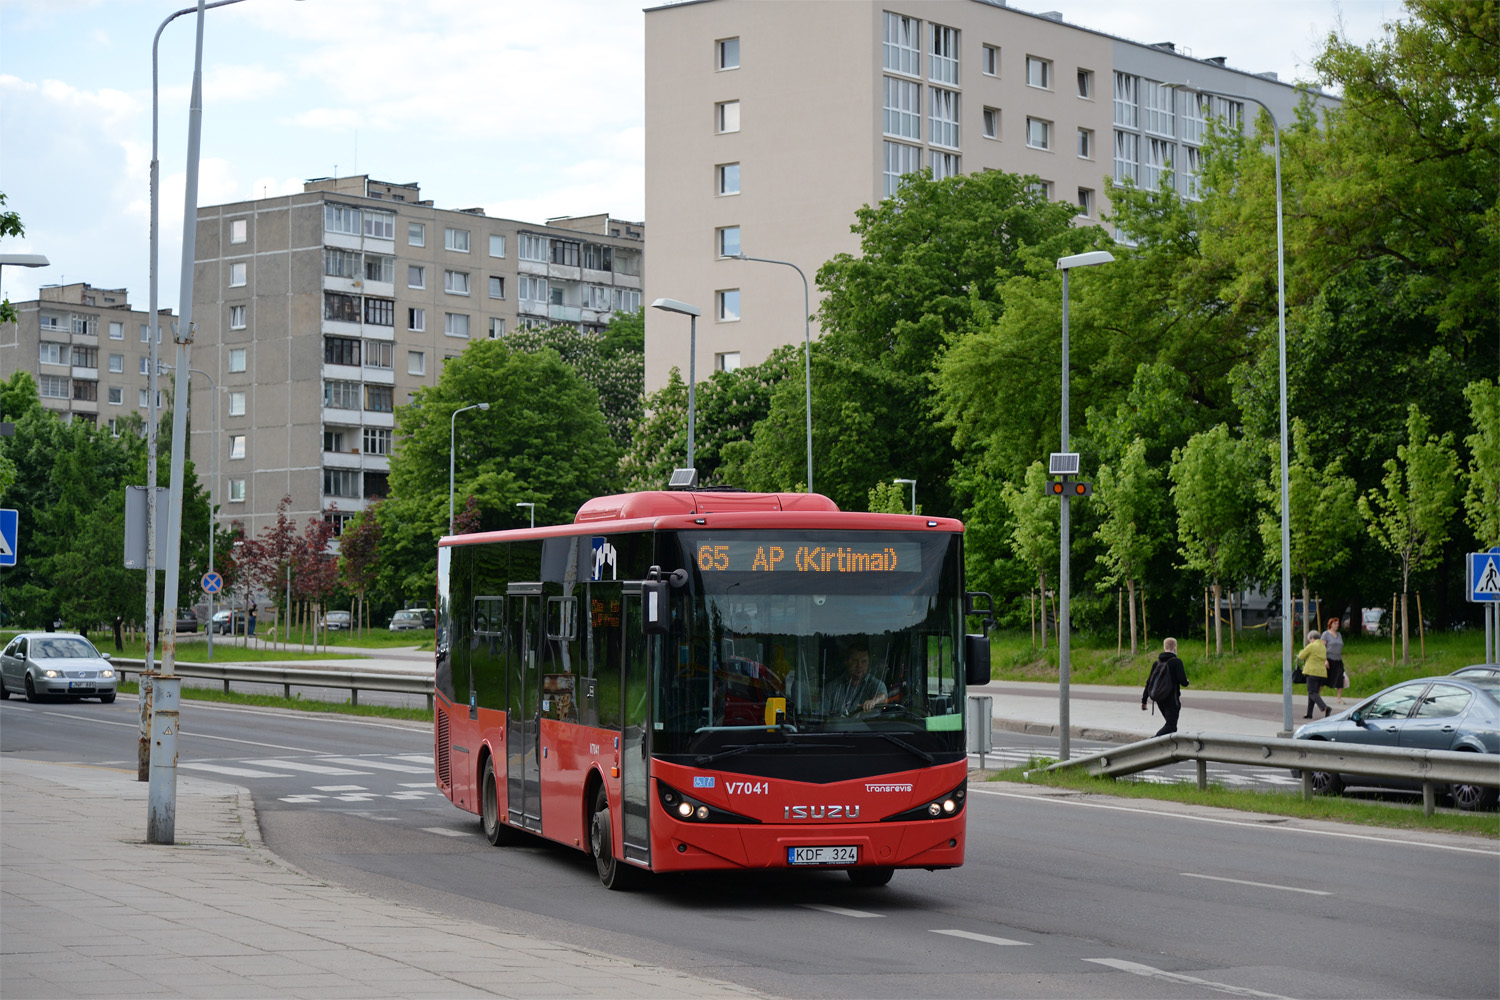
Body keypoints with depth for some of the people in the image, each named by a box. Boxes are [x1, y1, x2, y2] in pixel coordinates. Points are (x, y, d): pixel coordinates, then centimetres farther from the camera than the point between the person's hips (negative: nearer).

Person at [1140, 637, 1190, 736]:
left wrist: (1143, 700, 11)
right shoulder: (1176, 662, -10)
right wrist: (1186, 682, 10)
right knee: (1171, 726, -10)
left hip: (1160, 701, 7)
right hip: (1171, 699, -7)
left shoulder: (1157, 663, 9)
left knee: (1170, 723, 21)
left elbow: (1149, 682, 8)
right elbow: (1183, 682, -15)